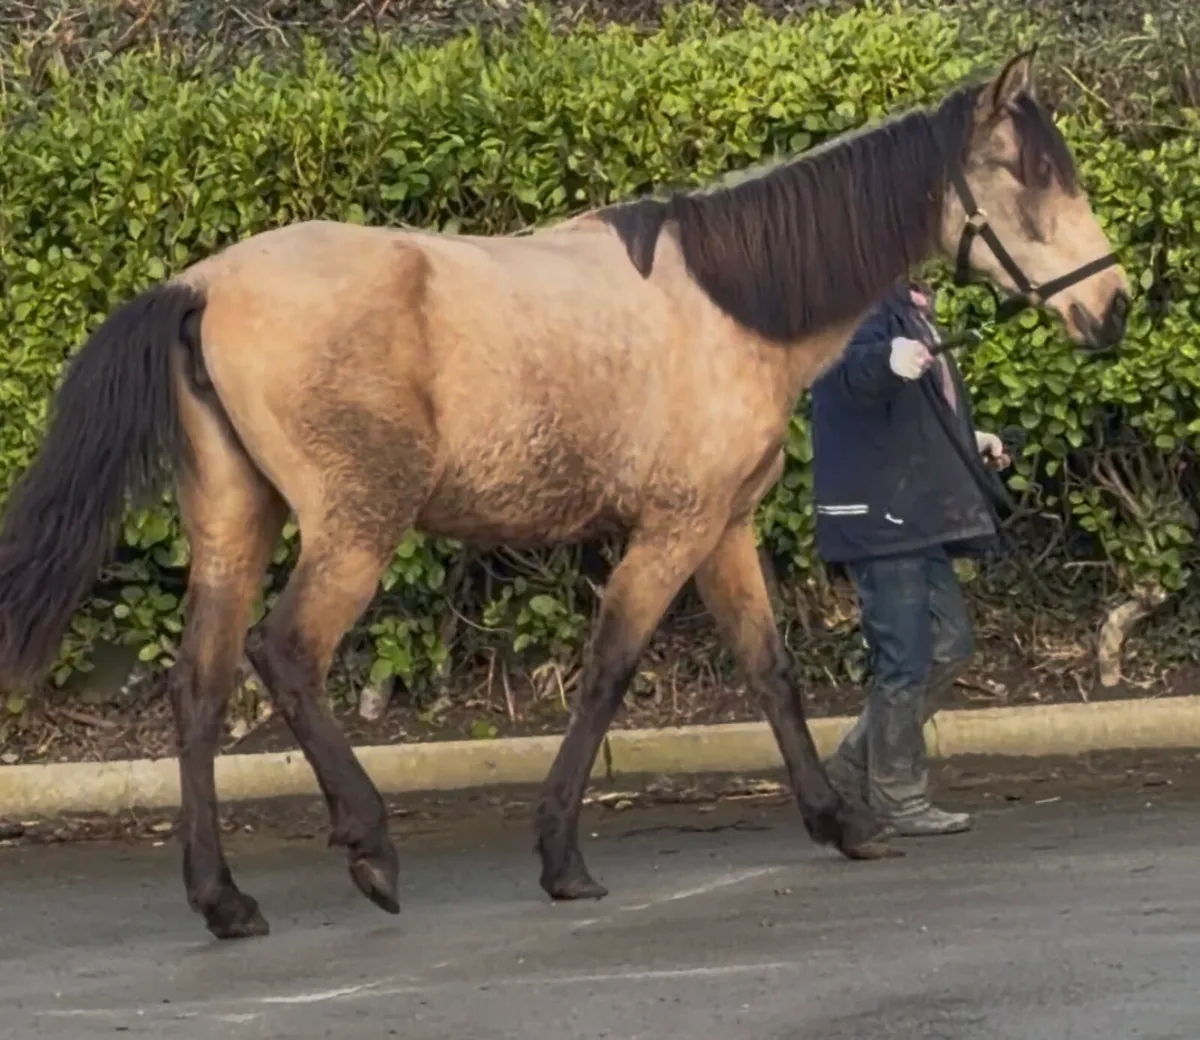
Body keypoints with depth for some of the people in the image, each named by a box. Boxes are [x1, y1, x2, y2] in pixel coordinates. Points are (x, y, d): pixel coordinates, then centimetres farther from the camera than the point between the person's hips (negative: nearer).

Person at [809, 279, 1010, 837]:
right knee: (904, 660, -5)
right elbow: (852, 367, -36)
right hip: (880, 516, -10)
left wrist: (968, 441, 19)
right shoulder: (866, 308, -12)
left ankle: (856, 766, 20)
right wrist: (887, 359, -57)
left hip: (918, 514, 10)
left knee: (949, 644, 12)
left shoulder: (909, 313, 18)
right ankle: (899, 800, 4)